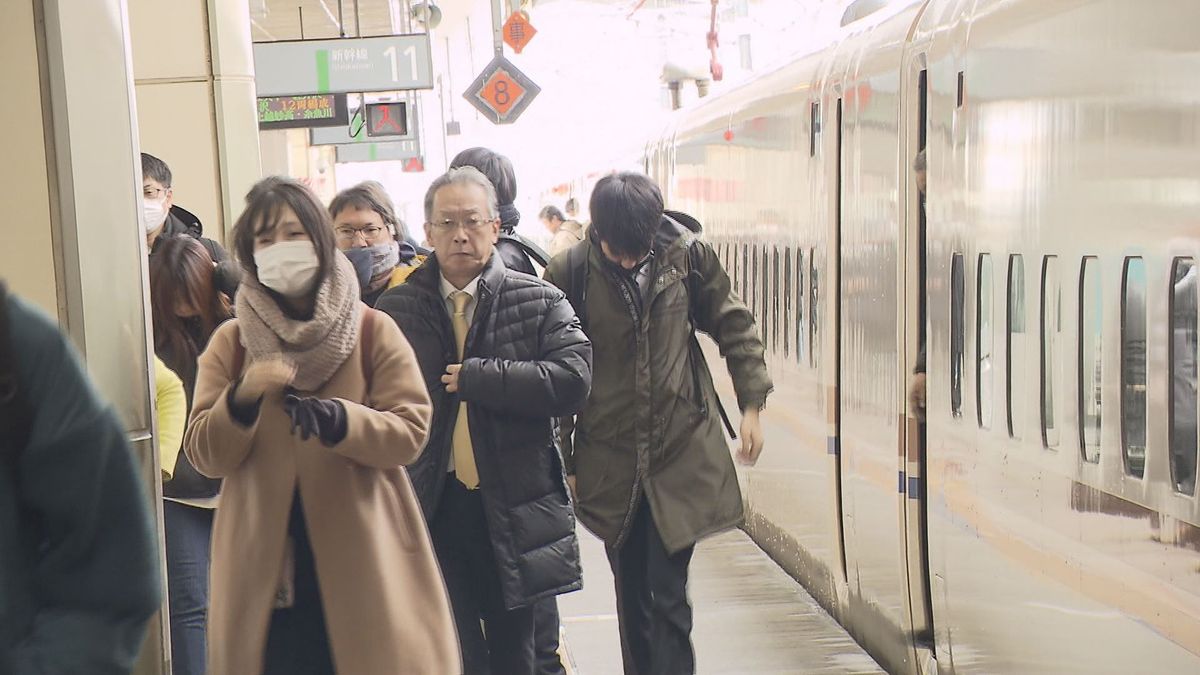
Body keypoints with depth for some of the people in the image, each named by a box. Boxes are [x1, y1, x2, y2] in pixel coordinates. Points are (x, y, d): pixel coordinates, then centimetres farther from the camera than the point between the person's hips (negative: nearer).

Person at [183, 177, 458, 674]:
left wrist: (340, 420, -22)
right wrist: (242, 399, -18)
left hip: (363, 556, -1)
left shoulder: (374, 331, 2)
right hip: (266, 561, 1)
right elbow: (204, 455, 1)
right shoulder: (229, 342, 7)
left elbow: (410, 432, -5)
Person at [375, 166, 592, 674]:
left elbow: (573, 380, -15)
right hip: (433, 506, 0)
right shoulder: (395, 309, 4)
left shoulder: (540, 303, -1)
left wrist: (475, 377, -15)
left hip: (514, 507, 0)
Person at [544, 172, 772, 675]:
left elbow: (733, 325, 9)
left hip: (682, 453, -1)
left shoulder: (687, 254, -5)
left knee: (667, 597, -4)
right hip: (609, 460, 1)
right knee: (632, 599, 12)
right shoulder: (570, 272, -8)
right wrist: (565, 460, 2)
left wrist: (752, 404, 3)